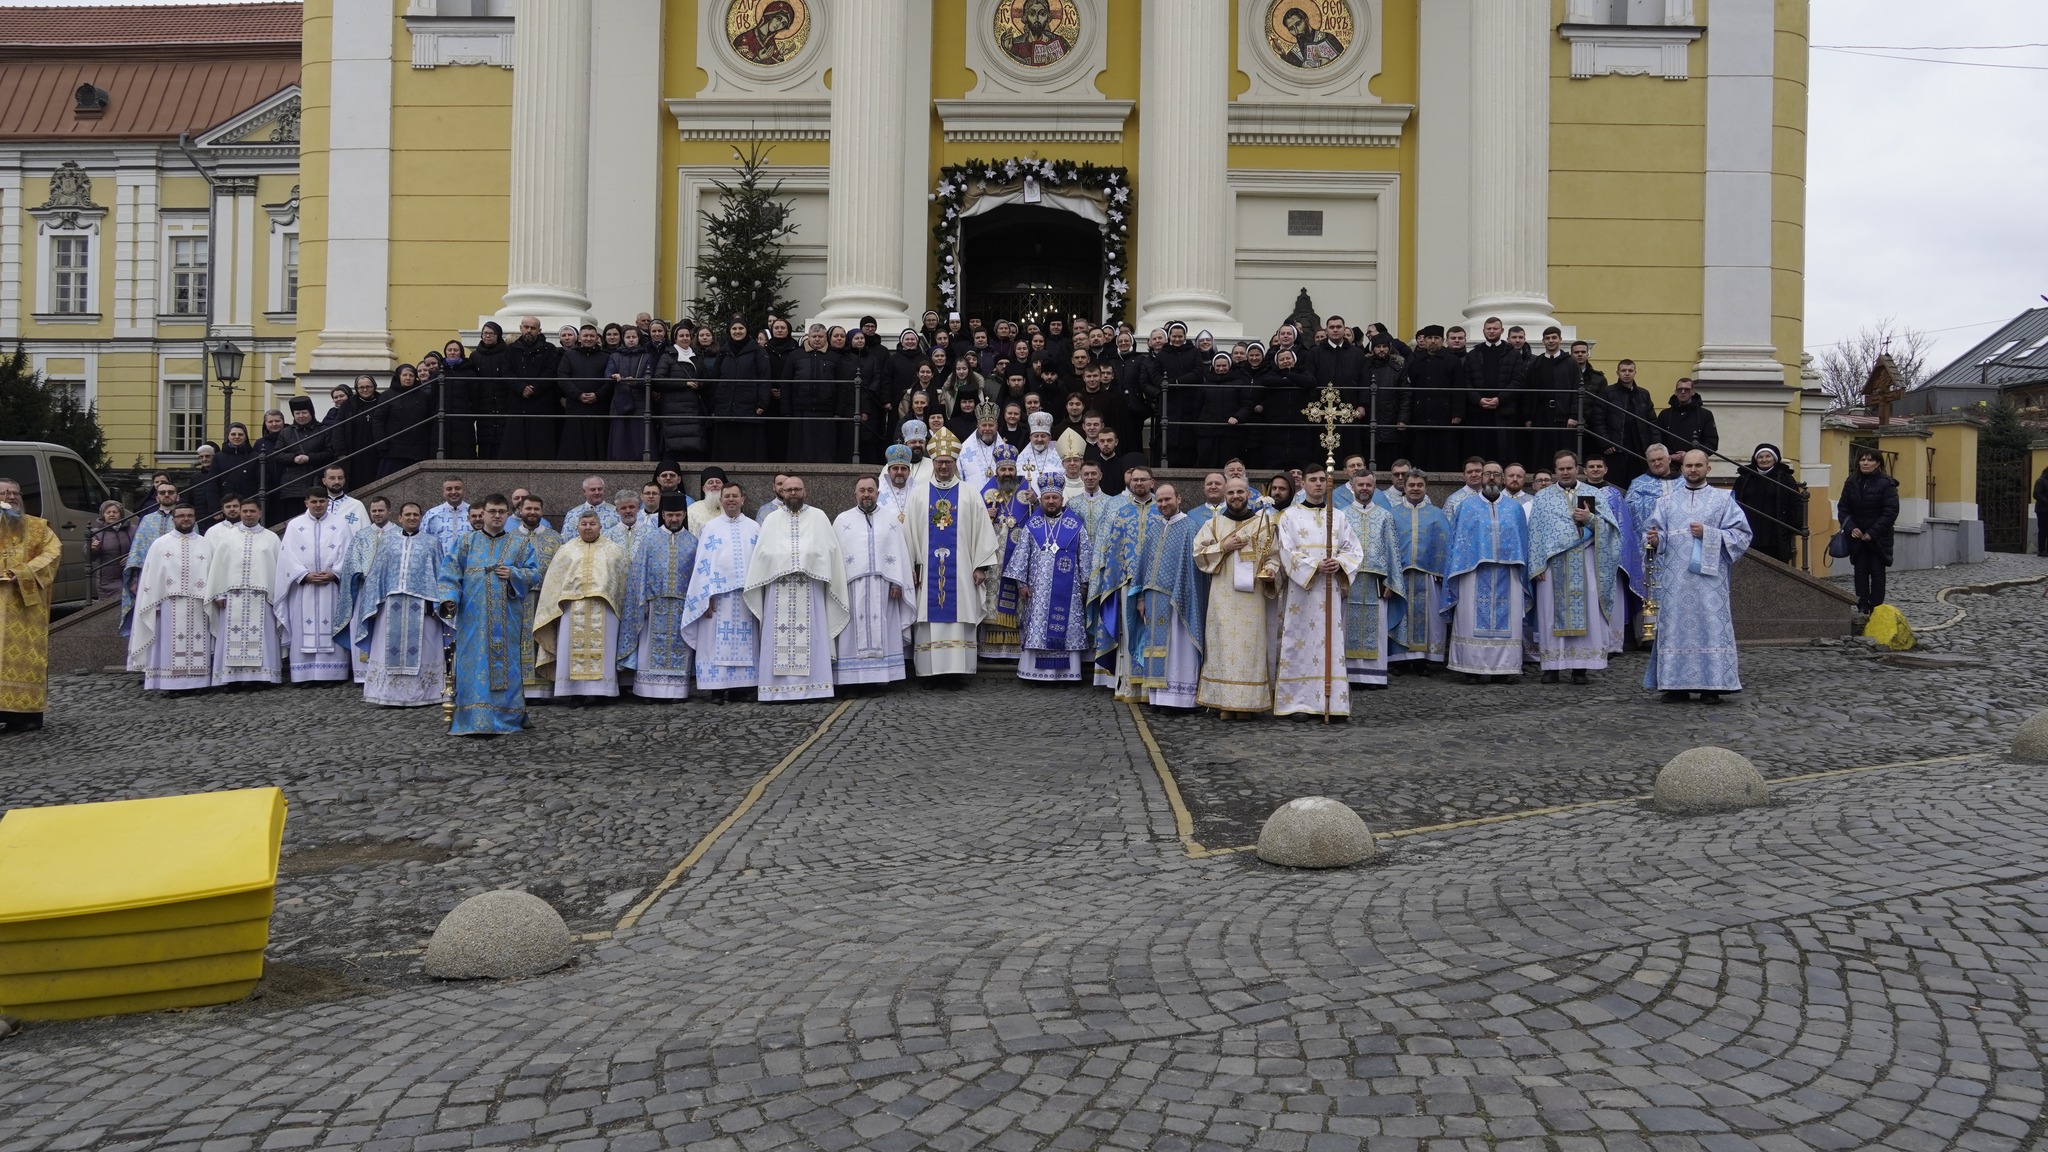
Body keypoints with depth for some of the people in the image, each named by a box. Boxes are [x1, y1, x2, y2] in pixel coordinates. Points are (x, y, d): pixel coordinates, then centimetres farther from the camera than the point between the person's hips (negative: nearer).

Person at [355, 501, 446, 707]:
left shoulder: (432, 543, 10)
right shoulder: (388, 542, 14)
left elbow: (439, 574, 6)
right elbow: (376, 574, 12)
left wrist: (435, 603, -5)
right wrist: (374, 603, 3)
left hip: (420, 603, -1)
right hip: (391, 603, 2)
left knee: (420, 649, -2)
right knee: (391, 648, 0)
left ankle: (419, 694, 4)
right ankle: (391, 694, 4)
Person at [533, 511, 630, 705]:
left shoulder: (613, 550, 11)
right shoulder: (566, 550, 13)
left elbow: (621, 580, 10)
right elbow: (554, 580, 11)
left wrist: (619, 606, 2)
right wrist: (556, 607, 2)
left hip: (603, 608, 0)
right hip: (572, 607, 1)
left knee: (601, 648, -3)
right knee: (572, 648, -4)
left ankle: (598, 688, 1)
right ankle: (574, 691, -2)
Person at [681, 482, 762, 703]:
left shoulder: (754, 528, 11)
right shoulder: (710, 527, 6)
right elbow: (703, 563, 1)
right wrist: (706, 595, -8)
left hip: (747, 594, 2)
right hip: (718, 593, -2)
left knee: (745, 642, 1)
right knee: (717, 642, -4)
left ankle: (738, 687, 7)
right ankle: (717, 689, -1)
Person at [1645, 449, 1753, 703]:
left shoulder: (1723, 500, 9)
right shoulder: (1667, 502, 15)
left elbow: (1741, 535, 2)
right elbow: (1659, 536, 9)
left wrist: (1708, 534, -10)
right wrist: (1656, 540, -14)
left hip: (1709, 577, -2)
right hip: (1675, 579, 2)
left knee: (1710, 626, -6)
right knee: (1675, 627, -1)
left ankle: (1711, 687, -3)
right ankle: (1676, 685, 3)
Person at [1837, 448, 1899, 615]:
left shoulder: (1886, 484, -10)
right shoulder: (1851, 482, 3)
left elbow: (1891, 512, -13)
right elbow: (1843, 507, 5)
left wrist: (1873, 532, -16)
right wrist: (1850, 527, -10)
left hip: (1879, 538, -4)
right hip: (1857, 536, 4)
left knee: (1877, 572, 2)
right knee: (1860, 571, 5)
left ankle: (1876, 610, 6)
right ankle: (1862, 609, 8)